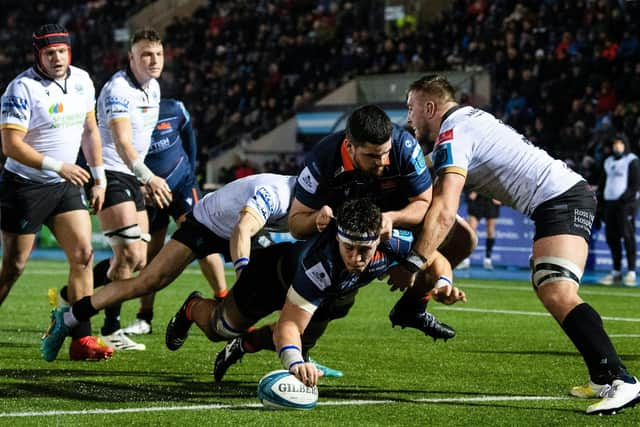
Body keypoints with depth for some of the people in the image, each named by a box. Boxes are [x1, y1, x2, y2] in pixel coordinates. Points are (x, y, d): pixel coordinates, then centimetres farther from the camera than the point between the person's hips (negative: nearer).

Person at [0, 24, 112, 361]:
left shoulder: (82, 81, 4)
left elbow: (89, 130, 17)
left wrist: (99, 176, 12)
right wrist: (58, 166, -26)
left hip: (66, 187, 6)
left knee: (83, 255, -6)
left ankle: (81, 339, -4)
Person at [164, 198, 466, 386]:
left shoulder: (391, 243, -37)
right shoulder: (320, 263, -51)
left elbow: (436, 260, -17)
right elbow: (289, 325, -51)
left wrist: (442, 282, -39)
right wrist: (294, 361, -71)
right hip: (274, 270, -4)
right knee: (222, 328, 19)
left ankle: (246, 345, 44)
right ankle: (194, 308, 52)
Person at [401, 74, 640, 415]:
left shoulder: (452, 135, -9)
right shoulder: (467, 119, 21)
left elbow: (443, 213, -19)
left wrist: (413, 263, -16)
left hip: (560, 201, -11)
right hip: (567, 194, 11)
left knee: (557, 295, -23)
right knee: (545, 287, 18)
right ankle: (601, 379, 15)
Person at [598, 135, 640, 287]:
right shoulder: (608, 162, 20)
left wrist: (627, 197, -19)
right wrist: (599, 197, 11)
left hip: (626, 203, -7)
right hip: (610, 202, 7)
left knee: (628, 236, -12)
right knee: (612, 237, 4)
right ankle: (616, 272, 10)